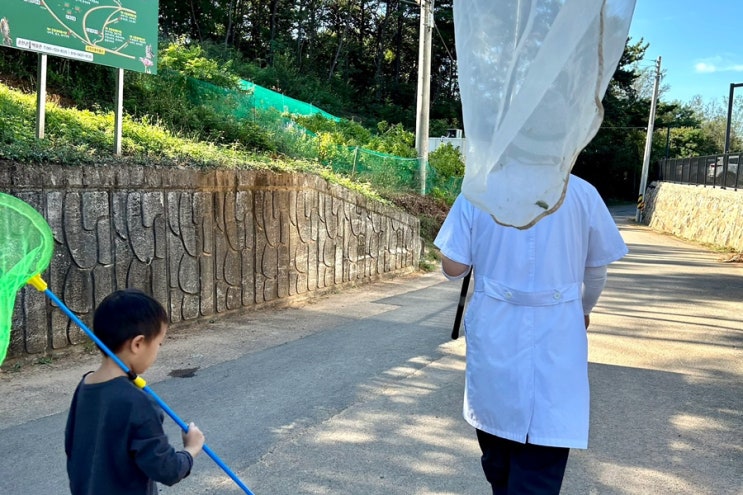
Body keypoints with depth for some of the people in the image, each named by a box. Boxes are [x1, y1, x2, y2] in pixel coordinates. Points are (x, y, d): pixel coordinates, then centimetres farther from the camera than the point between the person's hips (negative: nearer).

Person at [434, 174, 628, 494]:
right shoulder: (581, 193, -3)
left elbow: (453, 267, -5)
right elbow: (597, 268, 8)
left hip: (494, 336, 2)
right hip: (555, 340, -1)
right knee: (541, 466, 3)